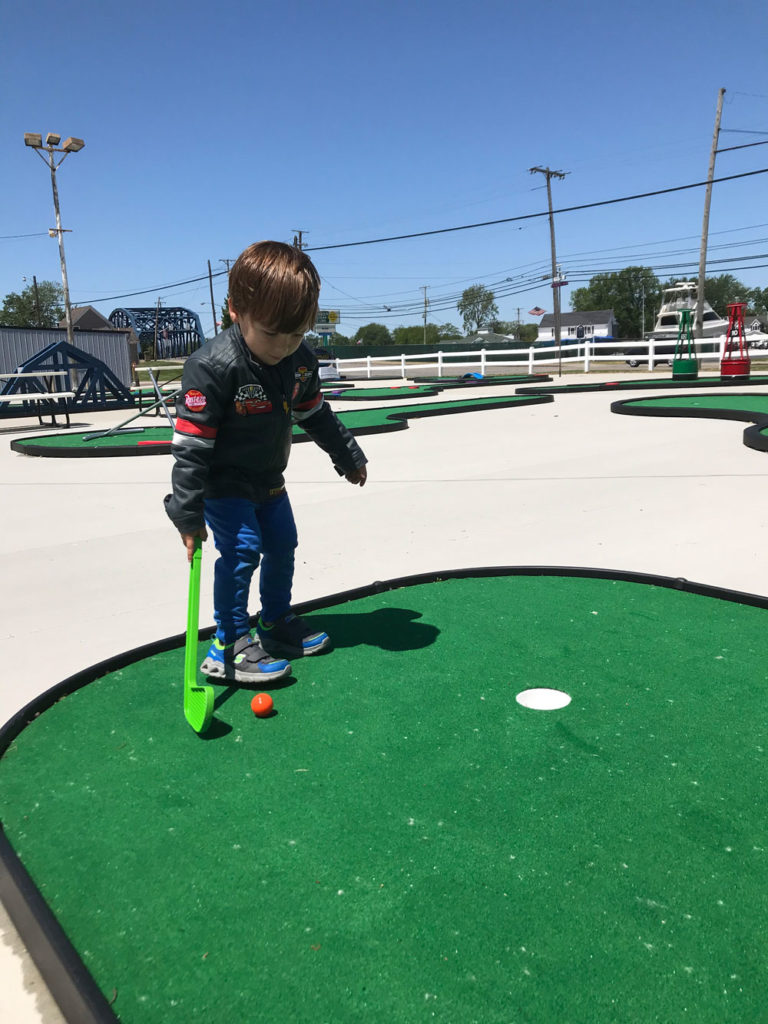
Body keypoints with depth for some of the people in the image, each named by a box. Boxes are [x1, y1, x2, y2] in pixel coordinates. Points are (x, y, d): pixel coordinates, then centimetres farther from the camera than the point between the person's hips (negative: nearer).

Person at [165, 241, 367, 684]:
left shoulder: (301, 361, -9)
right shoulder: (212, 366, -30)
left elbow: (316, 414, 10)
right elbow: (190, 445, -28)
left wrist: (348, 456, 18)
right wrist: (187, 512, -28)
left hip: (268, 478, 7)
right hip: (223, 483, -7)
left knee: (283, 544, 14)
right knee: (242, 550, -15)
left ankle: (278, 622, 34)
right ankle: (230, 644, 0)